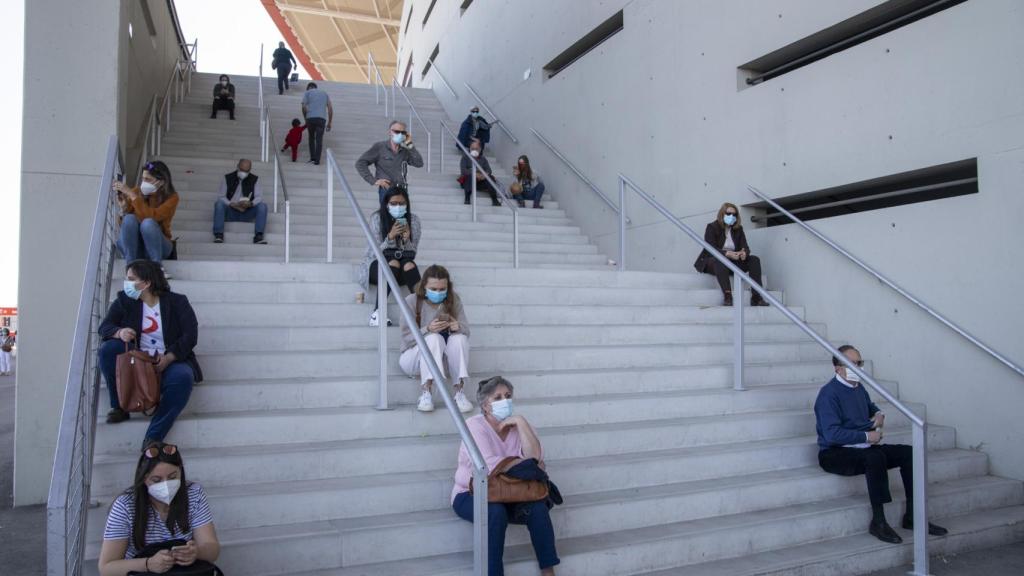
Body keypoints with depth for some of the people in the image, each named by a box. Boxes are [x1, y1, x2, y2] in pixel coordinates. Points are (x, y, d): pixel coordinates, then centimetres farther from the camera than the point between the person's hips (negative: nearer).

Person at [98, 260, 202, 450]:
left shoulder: (177, 302, -3)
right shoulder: (124, 301, 6)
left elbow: (190, 335, -10)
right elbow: (105, 327, -1)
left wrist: (168, 358, -24)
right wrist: (119, 333, -26)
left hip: (170, 362, -3)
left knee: (183, 377, -35)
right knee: (108, 349, -24)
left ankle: (153, 438, -36)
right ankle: (119, 406, -10)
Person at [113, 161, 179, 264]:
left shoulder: (171, 197, -9)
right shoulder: (136, 191, -2)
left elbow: (150, 217, -27)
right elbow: (124, 224, 1)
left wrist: (131, 194, -25)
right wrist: (123, 208, -19)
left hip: (159, 246, -3)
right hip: (134, 246, 3)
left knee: (148, 223, -31)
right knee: (129, 219, -26)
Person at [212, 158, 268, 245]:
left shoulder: (255, 179, 5)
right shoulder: (227, 178, 4)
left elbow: (259, 197, -4)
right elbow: (221, 197, -1)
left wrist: (250, 203, -26)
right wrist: (233, 204, -20)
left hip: (246, 213, 0)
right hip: (230, 212, 0)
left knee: (263, 205, -25)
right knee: (219, 203, -29)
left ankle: (259, 236, -31)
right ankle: (218, 235, -31)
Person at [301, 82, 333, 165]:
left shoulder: (307, 93, 14)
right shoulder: (325, 93, 21)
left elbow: (304, 107, 0)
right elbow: (330, 108, 10)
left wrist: (305, 119, 12)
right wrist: (329, 123, 11)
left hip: (310, 118, -1)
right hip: (322, 118, 1)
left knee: (311, 137, 17)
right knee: (319, 139, 2)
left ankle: (312, 157, 12)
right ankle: (317, 160, -6)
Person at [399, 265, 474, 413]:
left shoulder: (454, 300, -2)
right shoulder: (412, 301, -11)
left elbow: (466, 330, -4)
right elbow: (407, 337, -14)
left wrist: (458, 326, -29)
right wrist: (427, 329, -33)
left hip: (442, 358, 3)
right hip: (413, 356, -3)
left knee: (459, 338, -29)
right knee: (434, 338, -34)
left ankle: (459, 392, -30)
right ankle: (425, 394, -38)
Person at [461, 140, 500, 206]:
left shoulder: (483, 159, 15)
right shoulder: (465, 157, 5)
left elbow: (488, 170, 0)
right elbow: (463, 170, -11)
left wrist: (485, 175, -25)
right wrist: (475, 174, -25)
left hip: (480, 182, 3)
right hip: (468, 181, -3)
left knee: (490, 177, -24)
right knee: (470, 176, -35)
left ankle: (494, 200, -33)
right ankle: (467, 199, -40)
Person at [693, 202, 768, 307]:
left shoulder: (738, 229, 11)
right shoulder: (712, 227, -6)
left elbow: (745, 246, 2)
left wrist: (744, 253, -25)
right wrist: (727, 253, -35)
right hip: (711, 262, -5)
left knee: (754, 260, -15)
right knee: (720, 260, -40)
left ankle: (756, 297, -26)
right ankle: (728, 297, -48)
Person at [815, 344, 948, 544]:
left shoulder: (858, 387, 12)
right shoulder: (829, 393, -17)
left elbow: (870, 406, 37)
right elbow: (832, 434, -26)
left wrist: (879, 414, 13)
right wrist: (867, 436, -19)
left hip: (864, 448, 9)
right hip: (835, 454, -9)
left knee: (908, 453, -3)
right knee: (875, 457, -35)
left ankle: (912, 517, 0)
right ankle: (878, 522, -26)